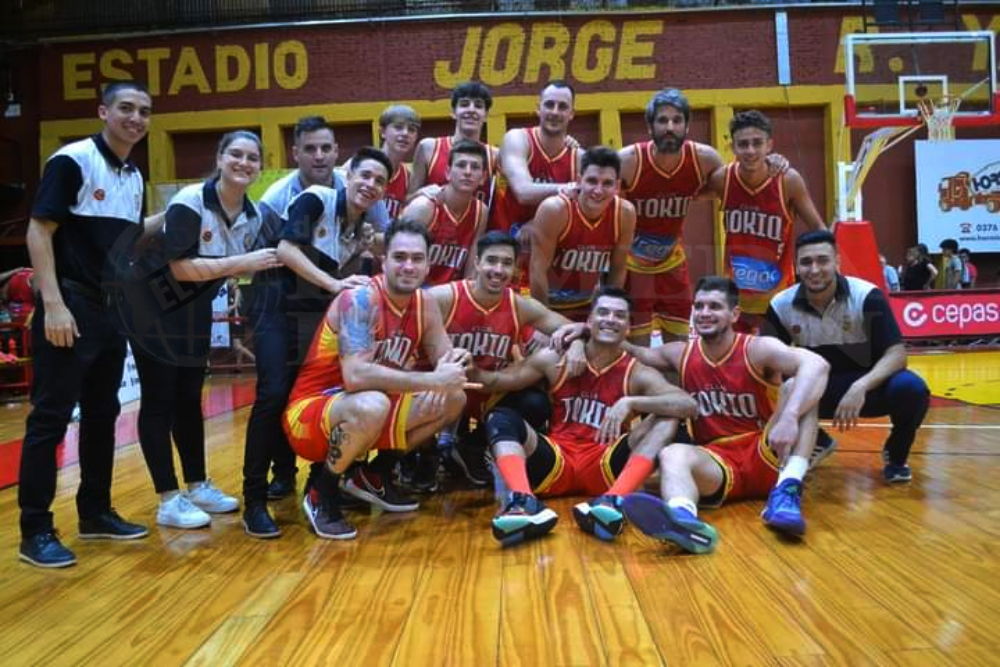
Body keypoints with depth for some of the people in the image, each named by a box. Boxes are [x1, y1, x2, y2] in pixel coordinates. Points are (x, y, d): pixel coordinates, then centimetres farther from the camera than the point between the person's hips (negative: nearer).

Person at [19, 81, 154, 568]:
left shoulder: (134, 177, 13)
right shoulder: (72, 160, -10)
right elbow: (38, 232, -15)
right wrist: (53, 304, -20)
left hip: (112, 310, 8)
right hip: (70, 307, -8)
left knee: (102, 414, 14)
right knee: (50, 417, -3)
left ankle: (95, 513, 26)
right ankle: (35, 531, 5)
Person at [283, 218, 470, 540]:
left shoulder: (424, 306, 0)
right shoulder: (360, 300, -22)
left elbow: (445, 365, 6)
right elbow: (355, 376, -36)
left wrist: (456, 363, -19)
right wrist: (433, 381, -35)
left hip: (364, 413, 8)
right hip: (308, 415, -8)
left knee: (453, 399, 0)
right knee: (372, 405, -39)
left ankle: (370, 476, 12)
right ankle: (322, 493, -9)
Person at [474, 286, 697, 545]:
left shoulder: (637, 373, 0)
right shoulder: (555, 359, 5)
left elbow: (688, 404, -16)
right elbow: (499, 380, 5)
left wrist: (630, 403, -29)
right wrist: (468, 370, -17)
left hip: (603, 468, -1)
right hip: (555, 465, 1)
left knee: (665, 420, -19)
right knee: (501, 418, -20)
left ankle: (612, 502, -40)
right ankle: (524, 503, -45)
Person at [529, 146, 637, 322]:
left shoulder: (625, 214, -15)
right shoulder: (554, 210, -26)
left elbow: (618, 271, -2)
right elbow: (538, 270, -21)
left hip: (588, 306, 4)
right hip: (548, 305, -4)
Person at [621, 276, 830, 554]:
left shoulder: (758, 349, -9)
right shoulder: (681, 354, 6)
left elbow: (816, 365, -26)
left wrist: (788, 418, -43)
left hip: (767, 457, -2)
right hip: (718, 463, 2)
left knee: (797, 385, -21)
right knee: (672, 454, -30)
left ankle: (787, 490, -34)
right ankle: (684, 520, -64)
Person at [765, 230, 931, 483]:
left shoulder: (867, 296, -19)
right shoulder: (781, 305, -12)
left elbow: (896, 353, -23)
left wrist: (860, 387, -41)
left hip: (867, 387, -2)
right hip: (817, 390, 2)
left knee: (911, 389, -34)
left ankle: (895, 455, 1)